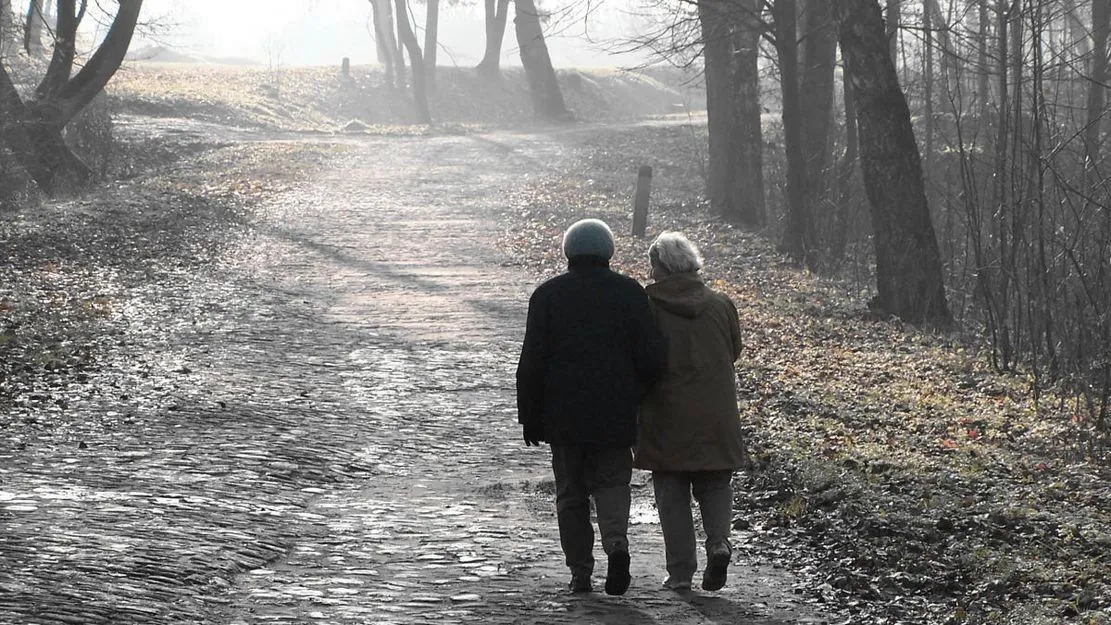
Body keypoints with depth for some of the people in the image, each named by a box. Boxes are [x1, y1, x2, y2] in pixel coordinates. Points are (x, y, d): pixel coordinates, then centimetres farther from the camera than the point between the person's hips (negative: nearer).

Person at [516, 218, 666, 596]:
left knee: (571, 493, 10)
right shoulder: (629, 292, 0)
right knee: (612, 482, 10)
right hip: (615, 415, 0)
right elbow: (652, 357, -5)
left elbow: (532, 362, -3)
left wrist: (529, 416, 4)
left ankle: (581, 575, 8)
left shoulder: (547, 294, 0)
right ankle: (616, 543, -17)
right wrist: (641, 396, 12)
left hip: (563, 414, 0)